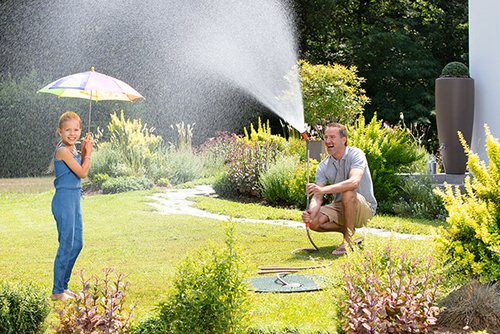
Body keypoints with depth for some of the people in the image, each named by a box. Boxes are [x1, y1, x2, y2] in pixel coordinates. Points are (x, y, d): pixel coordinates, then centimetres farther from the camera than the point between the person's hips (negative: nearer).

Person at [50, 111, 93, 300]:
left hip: (74, 199, 10)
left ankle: (64, 286, 25)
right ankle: (57, 291, 7)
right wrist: (88, 152, -5)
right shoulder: (63, 150, -18)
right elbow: (82, 173, -15)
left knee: (77, 244, 15)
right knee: (67, 245, -3)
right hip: (64, 199, -9)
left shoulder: (71, 148, 10)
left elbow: (81, 170, 17)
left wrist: (83, 151, 7)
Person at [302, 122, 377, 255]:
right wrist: (311, 213, -35)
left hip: (365, 208, -5)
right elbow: (318, 197, -12)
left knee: (348, 193, -37)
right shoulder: (323, 167, -3)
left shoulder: (355, 154, -18)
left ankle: (348, 239, -21)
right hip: (340, 207, 5)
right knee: (314, 222, -19)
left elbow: (354, 182, -37)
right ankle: (348, 230, 5)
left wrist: (323, 189, -45)